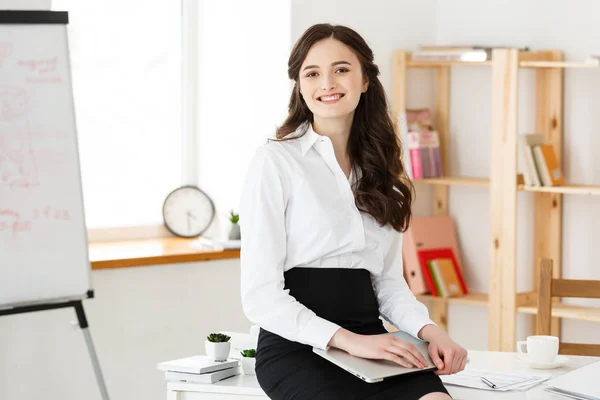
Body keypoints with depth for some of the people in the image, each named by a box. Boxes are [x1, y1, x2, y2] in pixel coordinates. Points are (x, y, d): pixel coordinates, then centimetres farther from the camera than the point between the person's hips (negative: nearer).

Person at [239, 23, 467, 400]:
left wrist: (428, 329, 0)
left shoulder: (379, 169, 18)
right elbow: (260, 295, -7)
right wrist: (348, 340, -18)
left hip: (369, 338, 5)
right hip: (297, 346, -5)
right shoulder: (276, 161, -1)